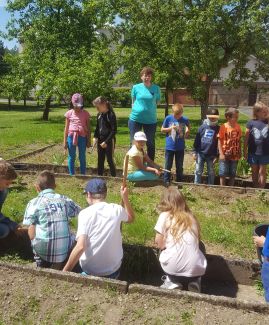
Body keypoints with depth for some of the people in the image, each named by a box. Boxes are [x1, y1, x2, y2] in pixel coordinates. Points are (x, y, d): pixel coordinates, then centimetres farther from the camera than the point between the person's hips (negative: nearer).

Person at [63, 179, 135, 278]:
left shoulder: (84, 213, -17)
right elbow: (131, 218, 15)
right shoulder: (117, 209, -8)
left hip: (89, 271, -1)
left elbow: (80, 247, -24)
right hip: (113, 270, 2)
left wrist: (65, 271, -14)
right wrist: (125, 197, 14)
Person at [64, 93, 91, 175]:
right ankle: (72, 175, 19)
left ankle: (83, 175, 18)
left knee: (82, 157, 8)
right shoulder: (69, 113, 3)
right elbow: (66, 128, 5)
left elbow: (88, 128, 4)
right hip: (71, 137, 1)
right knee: (71, 157, 8)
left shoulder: (85, 114, 1)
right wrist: (65, 141, 3)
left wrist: (89, 141, 2)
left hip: (82, 137, 0)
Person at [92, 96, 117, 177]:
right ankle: (99, 176, 24)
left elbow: (114, 130, -17)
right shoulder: (99, 115, 6)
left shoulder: (111, 115, -16)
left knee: (110, 160, 0)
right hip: (100, 140, 7)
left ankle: (113, 176, 12)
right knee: (100, 160, 13)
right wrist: (95, 137, -1)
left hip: (109, 141, -7)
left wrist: (106, 142, -19)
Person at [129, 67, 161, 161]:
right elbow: (133, 102, 11)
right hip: (135, 119, 0)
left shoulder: (156, 88, 0)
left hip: (151, 120, 0)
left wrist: (149, 110, 3)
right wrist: (136, 111, 4)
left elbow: (157, 103, 9)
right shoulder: (136, 87, 1)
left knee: (150, 143, 8)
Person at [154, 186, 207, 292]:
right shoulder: (191, 217, 10)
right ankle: (193, 282, 10)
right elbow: (197, 241, 17)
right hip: (195, 269, 3)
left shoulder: (164, 216, 0)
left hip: (173, 268, -2)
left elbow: (160, 244, 2)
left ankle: (172, 282, 8)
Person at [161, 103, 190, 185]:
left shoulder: (185, 120, -5)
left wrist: (187, 131, -8)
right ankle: (166, 181, 22)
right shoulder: (168, 118, -7)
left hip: (180, 148, 1)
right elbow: (162, 129, 0)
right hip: (169, 147, -1)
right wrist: (171, 128, -13)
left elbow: (188, 129, 12)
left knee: (179, 166, 13)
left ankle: (179, 181, 26)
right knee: (168, 165, 9)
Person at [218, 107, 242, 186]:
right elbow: (219, 141, -9)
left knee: (232, 174, 13)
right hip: (225, 154, -4)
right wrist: (221, 153, -13)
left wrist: (240, 152, 7)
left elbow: (239, 140, 7)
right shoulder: (223, 127, -11)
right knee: (223, 174, 5)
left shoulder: (238, 127, 0)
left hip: (235, 155, 4)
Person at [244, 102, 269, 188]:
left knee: (262, 172, 8)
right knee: (254, 172, 13)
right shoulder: (251, 123, -6)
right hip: (253, 152, 0)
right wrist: (245, 151, -1)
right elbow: (246, 138, -2)